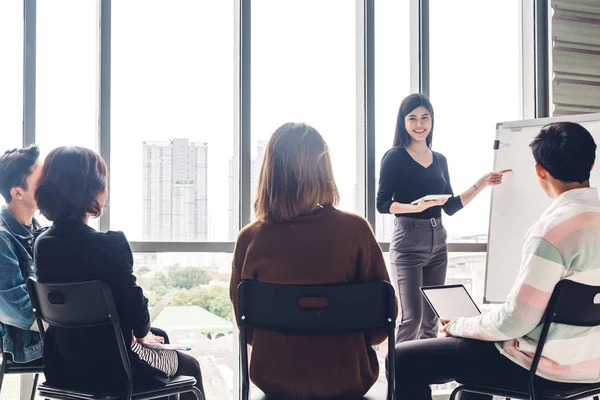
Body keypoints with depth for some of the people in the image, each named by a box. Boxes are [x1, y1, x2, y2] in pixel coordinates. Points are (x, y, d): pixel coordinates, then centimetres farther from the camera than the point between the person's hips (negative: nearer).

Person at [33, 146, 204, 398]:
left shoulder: (42, 244, -3)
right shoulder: (109, 245, -24)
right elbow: (133, 301, -17)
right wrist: (143, 333, 7)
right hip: (108, 368, -7)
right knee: (189, 366, 23)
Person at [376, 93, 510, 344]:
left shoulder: (440, 160, 13)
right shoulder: (394, 157, -4)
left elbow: (451, 207, 14)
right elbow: (382, 204, -9)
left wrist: (481, 184, 8)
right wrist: (414, 207, -25)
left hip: (437, 242, 6)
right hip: (408, 243, -6)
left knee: (432, 318, 7)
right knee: (412, 317, -11)